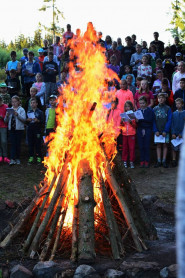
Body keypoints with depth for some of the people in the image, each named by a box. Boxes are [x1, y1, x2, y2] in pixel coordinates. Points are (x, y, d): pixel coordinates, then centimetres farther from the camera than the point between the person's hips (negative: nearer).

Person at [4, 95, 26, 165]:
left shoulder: (21, 110, 2)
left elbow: (24, 119, -11)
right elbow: (6, 121, 11)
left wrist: (17, 115, -24)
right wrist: (7, 116, -9)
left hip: (19, 129, -2)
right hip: (11, 129, 2)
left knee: (18, 144, 2)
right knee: (13, 144, -5)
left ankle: (17, 159, 14)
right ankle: (12, 159, -11)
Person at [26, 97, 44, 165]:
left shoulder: (40, 112, 4)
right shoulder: (28, 112, 15)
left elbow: (42, 121, -2)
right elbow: (25, 122, 16)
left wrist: (37, 120, -20)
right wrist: (27, 120, -5)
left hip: (37, 129, -3)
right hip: (30, 129, 3)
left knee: (38, 144, -2)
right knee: (30, 144, 3)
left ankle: (38, 158, 3)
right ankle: (31, 157, 8)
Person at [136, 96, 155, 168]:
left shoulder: (150, 110, -1)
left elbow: (150, 119, -12)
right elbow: (135, 119, 6)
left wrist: (140, 119, -18)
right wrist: (136, 120, -17)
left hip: (148, 130, -2)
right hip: (140, 129, 2)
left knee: (147, 146, -1)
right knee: (141, 146, 3)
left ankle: (147, 161, 6)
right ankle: (142, 161, 9)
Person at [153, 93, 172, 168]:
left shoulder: (168, 109, 0)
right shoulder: (155, 109, 5)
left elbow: (169, 120, -4)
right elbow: (153, 121, 4)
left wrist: (165, 131, -12)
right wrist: (155, 131, -7)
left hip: (165, 131, -1)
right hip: (157, 131, 1)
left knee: (165, 145, 2)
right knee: (158, 145, 4)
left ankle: (164, 161, 6)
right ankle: (159, 161, 6)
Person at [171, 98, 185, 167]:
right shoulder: (174, 113, 5)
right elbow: (172, 124, 5)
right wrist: (173, 133, -6)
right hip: (175, 134, 2)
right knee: (174, 148, 3)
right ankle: (174, 161, 10)